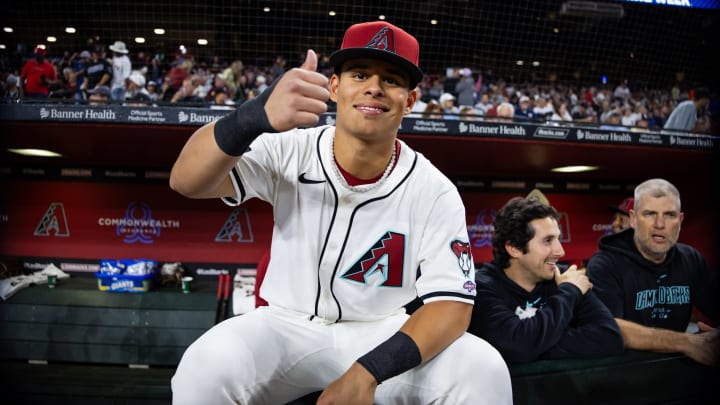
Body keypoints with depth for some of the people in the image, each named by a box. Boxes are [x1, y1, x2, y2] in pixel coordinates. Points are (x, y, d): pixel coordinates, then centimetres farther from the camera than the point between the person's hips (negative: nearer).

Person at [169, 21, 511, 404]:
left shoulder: (435, 191, -11)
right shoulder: (289, 151, -11)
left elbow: (452, 304, -14)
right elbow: (185, 181, -24)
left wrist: (367, 372, -30)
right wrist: (255, 118, -46)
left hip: (382, 338, 0)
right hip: (286, 328, 1)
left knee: (483, 369, -24)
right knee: (209, 365, -28)